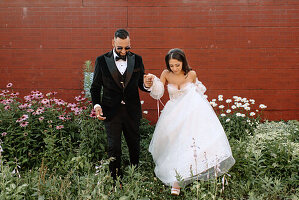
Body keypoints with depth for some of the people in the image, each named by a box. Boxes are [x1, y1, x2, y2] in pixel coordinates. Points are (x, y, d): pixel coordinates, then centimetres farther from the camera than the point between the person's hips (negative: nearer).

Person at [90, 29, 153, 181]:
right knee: (114, 148, 1)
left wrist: (146, 85, -14)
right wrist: (96, 105, -13)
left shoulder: (137, 59, 3)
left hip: (132, 112, 2)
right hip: (111, 112, -2)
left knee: (135, 145, 13)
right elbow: (95, 87, 3)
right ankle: (116, 180, 17)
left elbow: (141, 84, 10)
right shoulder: (102, 61, -2)